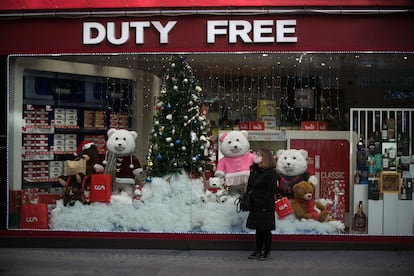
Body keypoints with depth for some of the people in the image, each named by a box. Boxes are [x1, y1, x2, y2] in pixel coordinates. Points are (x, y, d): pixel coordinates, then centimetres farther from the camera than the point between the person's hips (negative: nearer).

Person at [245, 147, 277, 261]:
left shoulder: (270, 172, -12)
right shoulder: (254, 170, 11)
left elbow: (271, 190, -16)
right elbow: (250, 186, 16)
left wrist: (263, 202, -20)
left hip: (266, 206, -7)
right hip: (256, 205, 7)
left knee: (265, 229, 1)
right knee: (258, 228, 14)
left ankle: (266, 252, 11)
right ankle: (258, 250, 23)